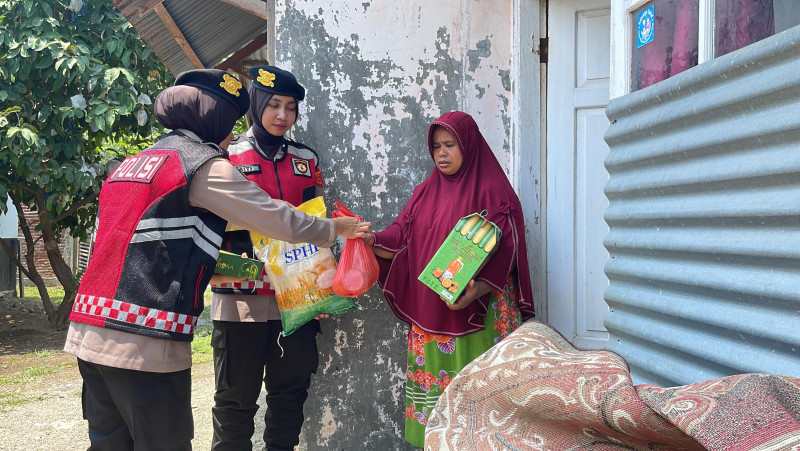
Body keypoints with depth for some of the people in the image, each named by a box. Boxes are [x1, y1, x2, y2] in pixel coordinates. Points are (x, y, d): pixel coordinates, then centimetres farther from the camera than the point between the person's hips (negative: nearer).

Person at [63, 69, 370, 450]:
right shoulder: (204, 165, -6)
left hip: (89, 333, 9)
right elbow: (279, 221, -3)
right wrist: (338, 229, 11)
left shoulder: (129, 165, 19)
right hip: (145, 344, -8)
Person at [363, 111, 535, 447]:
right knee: (432, 381, 8)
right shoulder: (425, 192, 14)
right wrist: (369, 239, -13)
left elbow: (502, 254, -9)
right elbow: (400, 239, 7)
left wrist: (475, 291, -25)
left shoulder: (492, 190, -2)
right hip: (429, 314, 5)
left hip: (479, 313, -5)